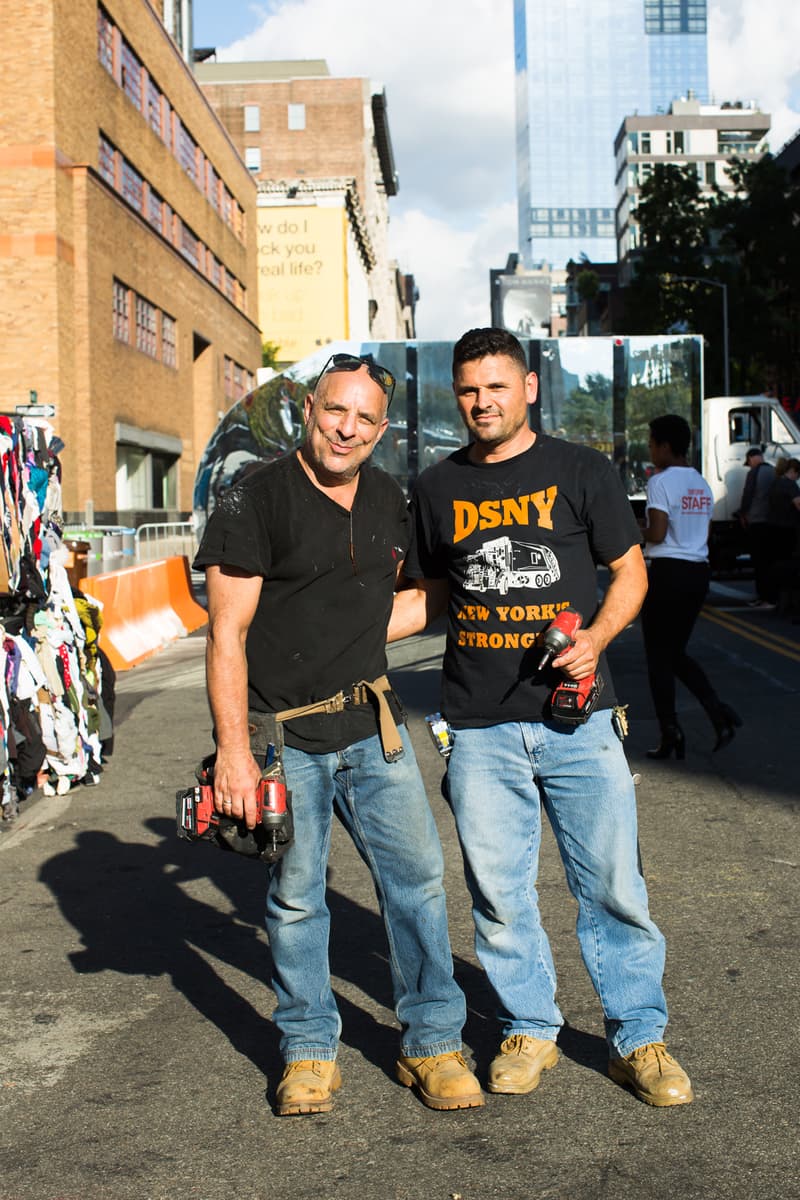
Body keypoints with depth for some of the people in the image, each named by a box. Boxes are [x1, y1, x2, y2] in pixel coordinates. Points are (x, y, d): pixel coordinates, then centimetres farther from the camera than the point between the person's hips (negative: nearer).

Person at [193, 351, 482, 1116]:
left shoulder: (388, 502, 9)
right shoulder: (256, 501, -10)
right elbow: (227, 632, -12)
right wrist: (233, 751, -16)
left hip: (370, 729, 5)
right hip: (281, 736, -5)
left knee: (418, 876, 4)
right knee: (295, 897, 6)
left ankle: (431, 1042, 18)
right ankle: (308, 1051, 23)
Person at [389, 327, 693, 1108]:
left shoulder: (580, 471, 3)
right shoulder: (437, 489, 9)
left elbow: (630, 574, 6)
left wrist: (595, 637, -12)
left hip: (575, 717, -1)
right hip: (480, 729, 2)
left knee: (612, 885, 3)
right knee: (498, 893, 8)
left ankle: (638, 1038, 20)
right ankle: (528, 1031, 27)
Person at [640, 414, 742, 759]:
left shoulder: (660, 482, -12)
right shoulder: (702, 484, 13)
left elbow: (656, 534, -20)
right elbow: (703, 533, 15)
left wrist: (638, 531, 2)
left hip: (667, 572, -8)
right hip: (699, 571, 8)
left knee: (659, 656, 3)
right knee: (677, 653, 18)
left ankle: (670, 734, 4)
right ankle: (718, 711, 1)